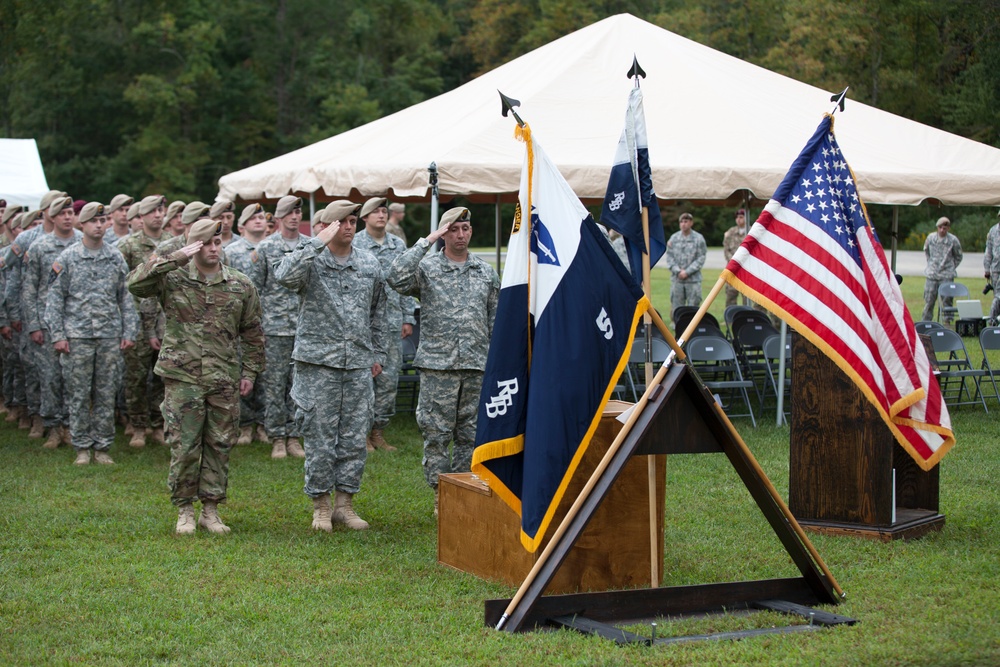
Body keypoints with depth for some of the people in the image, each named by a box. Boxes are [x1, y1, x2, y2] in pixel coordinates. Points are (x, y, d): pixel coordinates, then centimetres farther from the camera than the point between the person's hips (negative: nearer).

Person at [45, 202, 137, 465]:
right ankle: (82, 446, 11)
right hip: (77, 337, -2)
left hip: (110, 336, 2)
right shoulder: (67, 258, 1)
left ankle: (102, 446, 13)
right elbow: (55, 298, 1)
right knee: (78, 395, 2)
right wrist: (57, 334, -6)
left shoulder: (116, 258, 8)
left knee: (106, 394, 5)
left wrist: (129, 332, 4)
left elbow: (126, 297, 11)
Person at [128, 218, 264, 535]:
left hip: (224, 380, 2)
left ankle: (210, 510, 18)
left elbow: (252, 332, 14)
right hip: (182, 378, -2)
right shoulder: (173, 279, 0)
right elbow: (135, 283, -16)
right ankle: (184, 511, 13)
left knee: (219, 446, 6)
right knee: (184, 447, -1)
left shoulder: (241, 285, 7)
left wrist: (250, 371, 9)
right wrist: (173, 259, -19)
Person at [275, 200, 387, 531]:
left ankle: (344, 504, 16)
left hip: (358, 364, 4)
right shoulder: (311, 260, -4)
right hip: (318, 362, -4)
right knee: (320, 439, 0)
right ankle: (321, 506, 12)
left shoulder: (370, 264, 10)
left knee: (355, 439, 6)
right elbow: (285, 275, -27)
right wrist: (318, 243, -26)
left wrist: (377, 354, 19)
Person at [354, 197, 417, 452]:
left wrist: (408, 318, 10)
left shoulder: (398, 245, 12)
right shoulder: (353, 245, -3)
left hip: (393, 321, 5)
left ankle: (378, 430, 15)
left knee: (389, 378, 5)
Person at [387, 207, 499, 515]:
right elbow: (397, 278, -22)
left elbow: (496, 320, 15)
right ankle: (441, 495, 9)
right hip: (437, 365, -3)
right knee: (436, 434, -1)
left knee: (471, 434, 7)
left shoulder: (486, 272, 12)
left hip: (477, 366, 3)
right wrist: (425, 242, -17)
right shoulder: (427, 267, 0)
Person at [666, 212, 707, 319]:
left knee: (693, 306, -2)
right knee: (676, 306, 4)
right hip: (676, 279, 2)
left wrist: (687, 272, -11)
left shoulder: (698, 239, 1)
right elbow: (669, 256, 6)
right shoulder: (674, 238, 8)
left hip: (693, 279, -2)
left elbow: (701, 258, -3)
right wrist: (677, 271, -8)